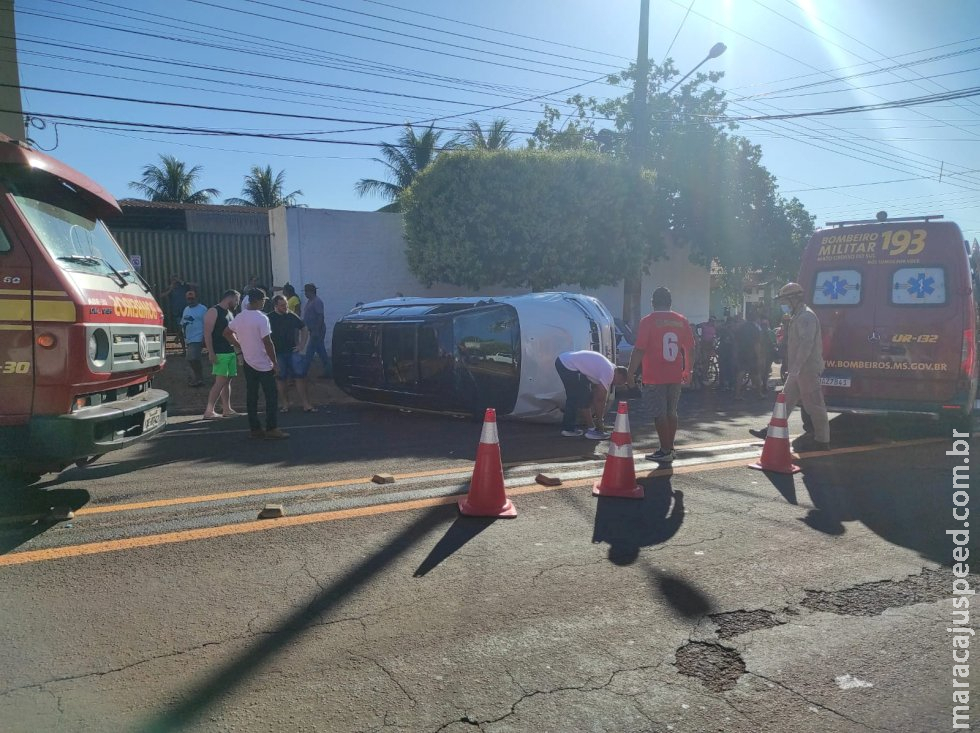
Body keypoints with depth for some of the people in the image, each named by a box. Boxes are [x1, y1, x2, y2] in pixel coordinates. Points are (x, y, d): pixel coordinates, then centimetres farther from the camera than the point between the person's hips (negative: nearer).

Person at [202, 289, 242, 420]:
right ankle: (209, 411, -10)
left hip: (231, 352, 9)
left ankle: (226, 409, 14)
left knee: (227, 381, 10)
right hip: (219, 353, -9)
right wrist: (211, 353, -20)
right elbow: (207, 333, -14)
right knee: (220, 381, -12)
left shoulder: (229, 313, 20)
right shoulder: (213, 311, -7)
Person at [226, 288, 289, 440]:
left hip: (248, 363, 7)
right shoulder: (262, 318, -18)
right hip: (264, 364, -7)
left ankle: (255, 429, 14)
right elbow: (267, 343, -19)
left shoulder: (239, 317, 5)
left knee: (251, 397, 9)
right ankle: (271, 429, -3)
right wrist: (275, 363, -13)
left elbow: (227, 333, 18)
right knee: (271, 397, -1)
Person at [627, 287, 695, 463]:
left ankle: (665, 451, -2)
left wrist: (631, 371, -6)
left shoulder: (648, 321, -8)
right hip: (676, 376, 5)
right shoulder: (681, 321, 6)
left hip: (655, 376, -5)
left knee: (659, 413, -1)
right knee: (671, 412, 14)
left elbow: (639, 349, -13)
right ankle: (670, 448, 20)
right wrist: (688, 370, 20)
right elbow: (690, 348, 9)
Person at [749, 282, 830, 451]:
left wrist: (795, 367, -28)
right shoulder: (797, 317, 18)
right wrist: (792, 369, 20)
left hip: (807, 369, -11)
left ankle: (822, 441, 1)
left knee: (814, 405, -5)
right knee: (787, 399, 13)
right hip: (799, 370, 11)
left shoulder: (806, 317, -15)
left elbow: (806, 344, -24)